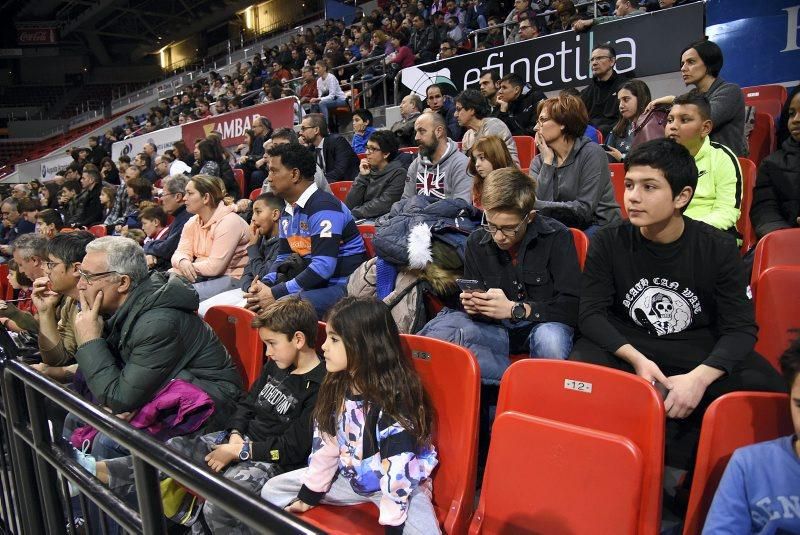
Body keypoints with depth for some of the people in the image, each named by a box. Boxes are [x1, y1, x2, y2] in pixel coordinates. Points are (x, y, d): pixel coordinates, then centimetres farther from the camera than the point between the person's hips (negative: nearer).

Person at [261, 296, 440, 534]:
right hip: (349, 476, 7)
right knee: (273, 490, 5)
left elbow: (397, 469, -26)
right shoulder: (336, 385, -6)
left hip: (399, 484, -6)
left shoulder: (395, 398, -28)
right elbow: (325, 444, 3)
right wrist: (309, 495, 6)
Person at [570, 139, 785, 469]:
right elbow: (591, 314, -7)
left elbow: (741, 328, -7)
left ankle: (673, 464, -11)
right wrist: (637, 359, -25)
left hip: (701, 357, 1)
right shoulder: (608, 243, -4)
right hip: (627, 352, -1)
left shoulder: (719, 249, -4)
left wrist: (699, 377, -26)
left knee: (764, 386, -26)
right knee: (581, 370, -32)